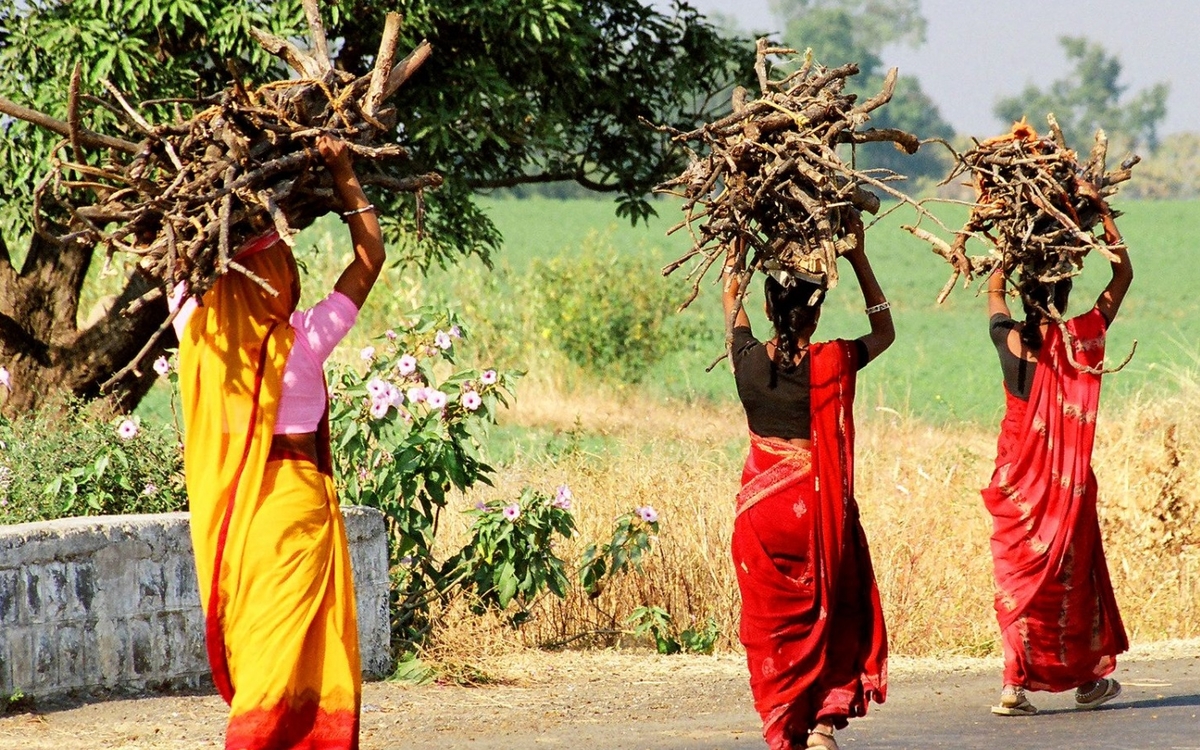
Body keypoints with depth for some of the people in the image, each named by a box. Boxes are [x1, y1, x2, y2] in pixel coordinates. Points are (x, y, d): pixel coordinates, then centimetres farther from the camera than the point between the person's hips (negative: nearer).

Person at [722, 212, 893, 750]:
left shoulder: (750, 360, -5)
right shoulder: (834, 363, -9)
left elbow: (730, 297, 16)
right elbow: (884, 330, 12)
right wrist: (858, 257, 9)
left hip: (761, 511, 2)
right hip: (819, 509, -2)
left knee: (773, 624, 10)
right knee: (835, 616, 12)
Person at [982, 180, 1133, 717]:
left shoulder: (1010, 340, -6)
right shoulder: (1082, 337, -11)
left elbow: (994, 290, 17)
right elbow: (1123, 274, 2)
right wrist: (1100, 211, 3)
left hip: (1019, 477, 1)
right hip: (1067, 481, -1)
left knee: (1019, 573, 6)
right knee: (1071, 573, 10)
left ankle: (1016, 686, -1)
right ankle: (1087, 678, 21)